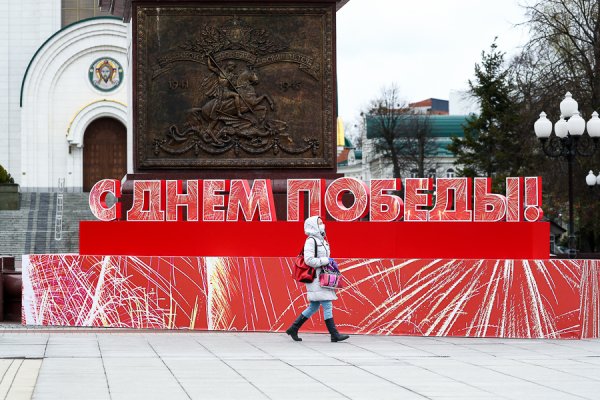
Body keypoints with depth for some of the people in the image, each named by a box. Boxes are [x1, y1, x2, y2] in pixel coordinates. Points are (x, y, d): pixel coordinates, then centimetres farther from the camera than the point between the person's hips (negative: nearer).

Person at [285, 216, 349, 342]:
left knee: (314, 307, 13)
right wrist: (326, 261, -16)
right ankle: (334, 334, -7)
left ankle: (293, 329, 20)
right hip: (315, 279, -10)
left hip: (323, 278, 10)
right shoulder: (311, 241, -12)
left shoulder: (321, 240, 17)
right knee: (327, 305, -9)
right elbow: (309, 260, -20)